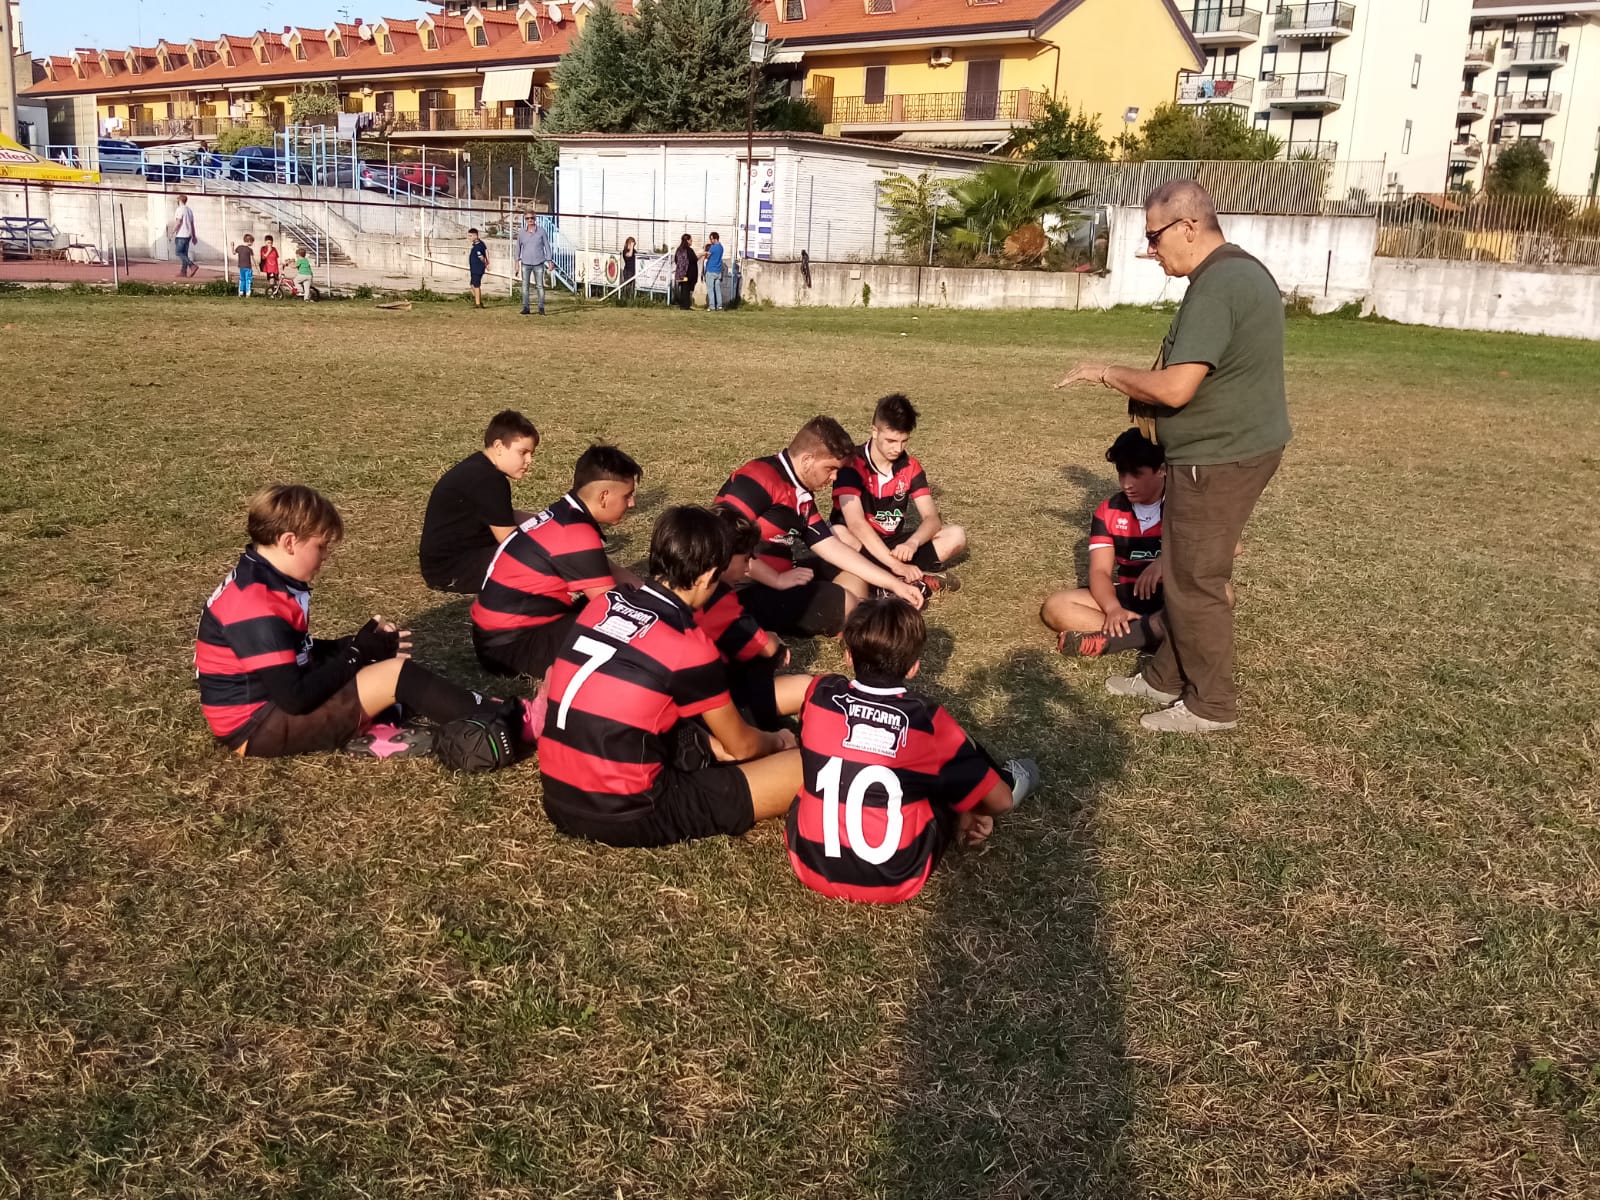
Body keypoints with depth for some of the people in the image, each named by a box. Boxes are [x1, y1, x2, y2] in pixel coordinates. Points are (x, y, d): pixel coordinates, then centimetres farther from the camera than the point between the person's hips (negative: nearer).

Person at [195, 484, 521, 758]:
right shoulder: (256, 606, -25)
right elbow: (296, 697, -27)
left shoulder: (264, 580, 7)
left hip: (272, 701, 11)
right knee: (397, 674, -18)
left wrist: (356, 644, 1)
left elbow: (298, 652, 16)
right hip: (257, 726, -11)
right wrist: (359, 652, -14)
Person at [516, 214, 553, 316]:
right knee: (525, 286, 0)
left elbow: (547, 246, 4)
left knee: (540, 286, 0)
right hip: (525, 263, 1)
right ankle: (525, 308, 5)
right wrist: (517, 260, 8)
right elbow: (518, 247, 12)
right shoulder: (522, 233, 4)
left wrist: (549, 260, 0)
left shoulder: (541, 232, 0)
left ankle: (541, 308, 5)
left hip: (538, 263, -1)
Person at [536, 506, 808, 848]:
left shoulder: (603, 604, 5)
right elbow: (740, 746, 2)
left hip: (559, 799, 8)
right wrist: (776, 742, 26)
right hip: (624, 816, -8)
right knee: (807, 768, -7)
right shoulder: (689, 646, -13)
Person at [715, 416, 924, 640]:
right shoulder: (759, 479, -16)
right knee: (842, 603, -21)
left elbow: (832, 548, 14)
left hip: (775, 582, 10)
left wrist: (894, 584, 10)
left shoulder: (802, 495, 12)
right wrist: (778, 580, -19)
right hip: (744, 593, -10)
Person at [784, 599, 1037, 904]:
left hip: (812, 865, 2)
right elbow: (999, 802, -2)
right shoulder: (931, 724, -13)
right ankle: (1010, 780, 44)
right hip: (893, 881, -2)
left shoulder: (818, 694, -8)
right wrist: (971, 813, 21)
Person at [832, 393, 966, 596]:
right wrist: (896, 565, -39)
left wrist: (912, 543, -33)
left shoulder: (910, 466, -2)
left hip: (894, 543, 5)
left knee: (956, 536, -14)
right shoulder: (852, 464, -19)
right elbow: (855, 523, -30)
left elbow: (932, 518, -9)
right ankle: (918, 581, -37)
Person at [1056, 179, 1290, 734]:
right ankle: (1167, 677, 31)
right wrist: (1146, 395, 9)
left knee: (1195, 581, 1)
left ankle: (1211, 704, 14)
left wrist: (1109, 373, -12)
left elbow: (1176, 387, -28)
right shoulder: (1239, 270, 12)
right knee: (1182, 570, 18)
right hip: (1234, 446, 10)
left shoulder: (1215, 288, -22)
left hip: (1219, 458, -10)